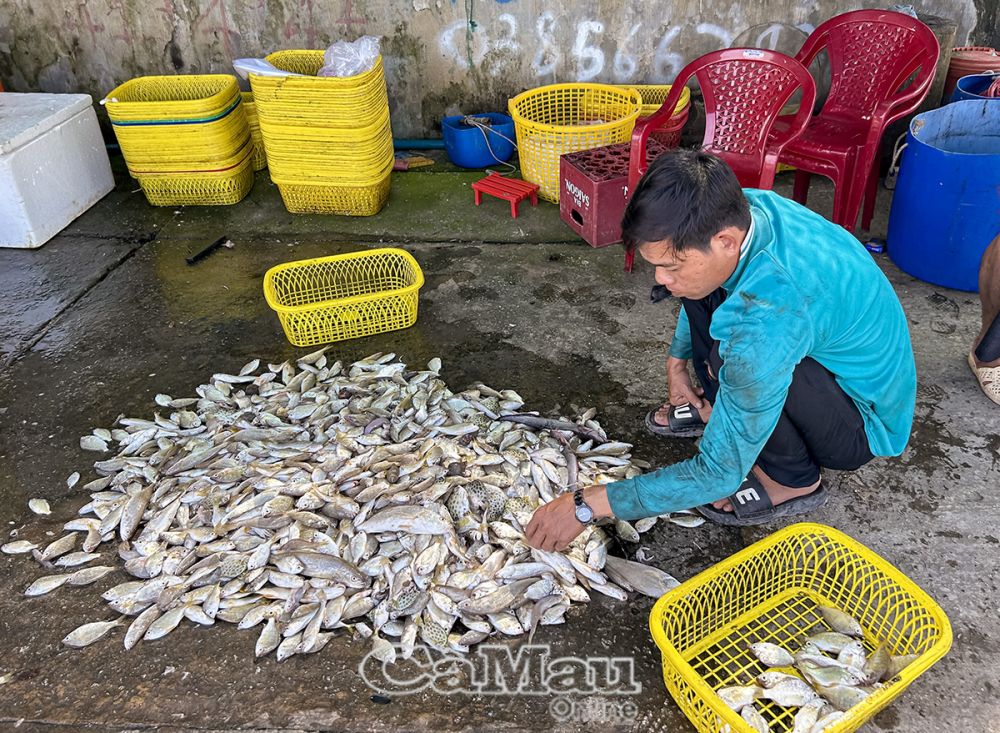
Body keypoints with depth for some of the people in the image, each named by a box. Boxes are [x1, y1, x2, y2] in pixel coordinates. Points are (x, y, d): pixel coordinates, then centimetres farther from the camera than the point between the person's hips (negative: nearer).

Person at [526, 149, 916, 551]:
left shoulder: (768, 320, -40)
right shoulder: (742, 209, -18)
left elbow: (719, 475, -32)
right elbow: (695, 276, 9)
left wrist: (586, 504, -28)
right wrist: (677, 360, 7)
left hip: (865, 423, -7)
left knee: (730, 352, -34)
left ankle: (793, 480, -7)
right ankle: (719, 408, 15)